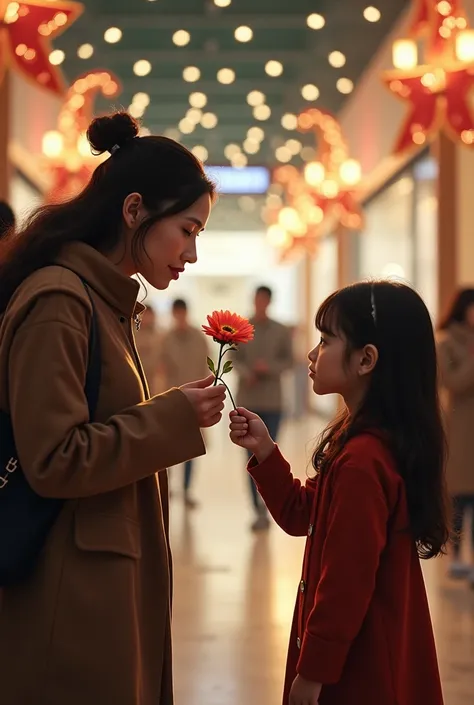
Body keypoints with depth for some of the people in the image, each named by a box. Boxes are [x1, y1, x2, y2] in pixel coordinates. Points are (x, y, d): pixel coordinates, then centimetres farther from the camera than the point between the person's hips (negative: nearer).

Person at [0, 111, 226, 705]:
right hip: (76, 590, -10)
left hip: (114, 578, 10)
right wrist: (174, 417, -15)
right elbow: (53, 461, -20)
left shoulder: (104, 301, 15)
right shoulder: (56, 303, -15)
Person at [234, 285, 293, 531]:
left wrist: (269, 367, -15)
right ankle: (259, 510, 9)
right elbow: (234, 359, 0)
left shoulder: (282, 332, 2)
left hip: (272, 401, 0)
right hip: (247, 401, 1)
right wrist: (246, 373, -19)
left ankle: (265, 498, 8)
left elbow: (288, 360, 3)